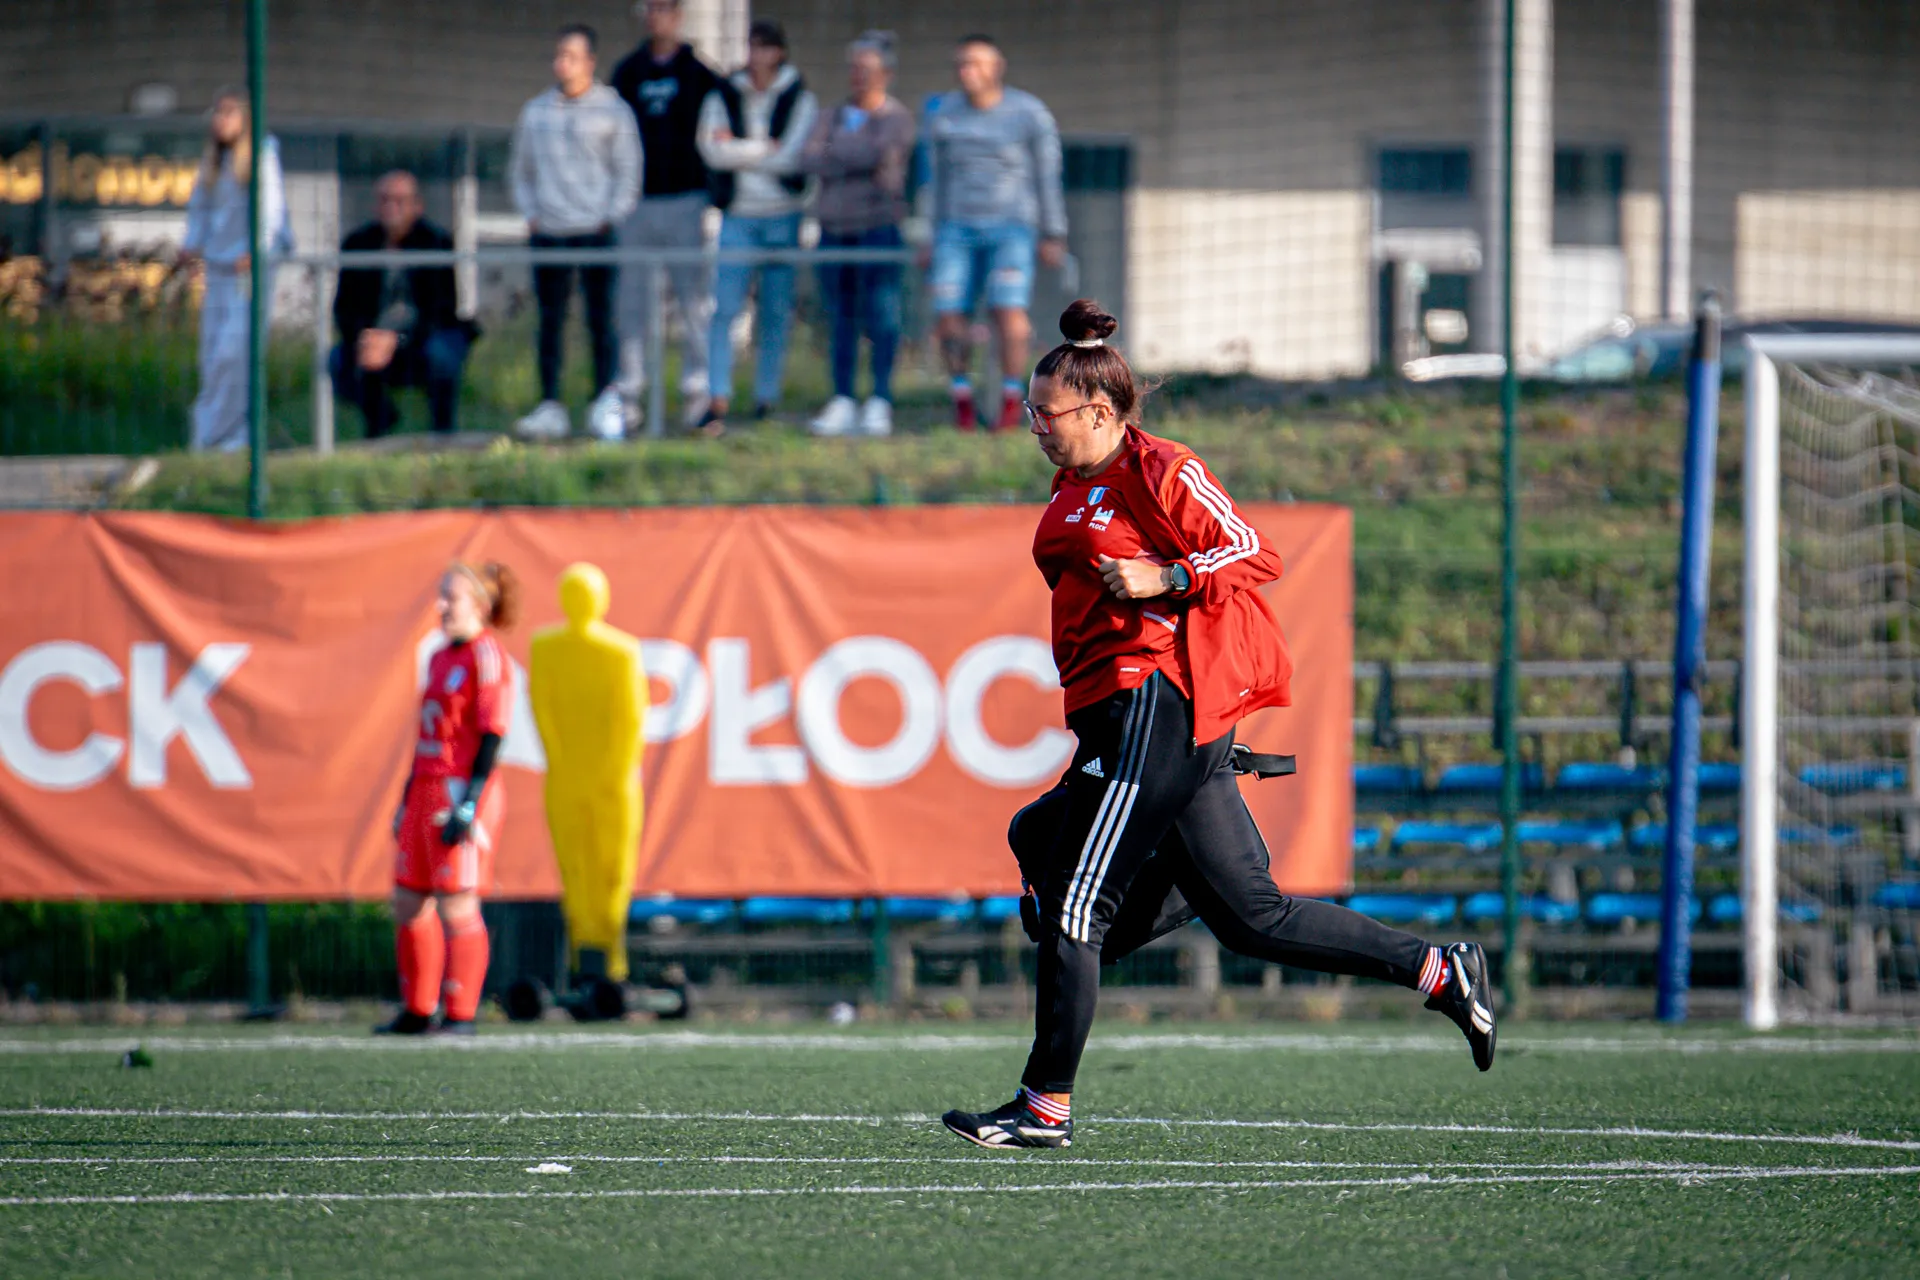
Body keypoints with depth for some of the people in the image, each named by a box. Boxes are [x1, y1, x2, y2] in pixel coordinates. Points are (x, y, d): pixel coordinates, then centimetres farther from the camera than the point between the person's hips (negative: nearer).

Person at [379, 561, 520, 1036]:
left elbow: (491, 734, -14)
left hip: (461, 791, -9)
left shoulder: (486, 656, -9)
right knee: (409, 904, 11)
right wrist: (407, 799, 21)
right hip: (427, 791, 9)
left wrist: (469, 803, -19)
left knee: (456, 907, -8)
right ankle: (417, 1011, 20)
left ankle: (461, 1015, -3)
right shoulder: (440, 658, 18)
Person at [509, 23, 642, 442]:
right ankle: (550, 405, 3)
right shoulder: (535, 112, 13)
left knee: (600, 319, -5)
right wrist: (530, 214, 7)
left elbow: (628, 172, 4)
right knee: (550, 321, 2)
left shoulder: (612, 111, 4)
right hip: (547, 234, 3)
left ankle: (607, 403, -2)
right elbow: (520, 170, 20)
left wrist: (610, 218, -6)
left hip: (595, 231, -3)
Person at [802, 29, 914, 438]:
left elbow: (876, 151, -17)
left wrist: (835, 152, -2)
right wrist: (857, 160, -11)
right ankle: (842, 402, 6)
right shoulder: (833, 117, 16)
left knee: (880, 315, -10)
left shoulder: (897, 118, 1)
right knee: (840, 316, 4)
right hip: (835, 226, 5)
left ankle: (880, 402, -10)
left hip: (879, 224, -5)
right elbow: (810, 159, 0)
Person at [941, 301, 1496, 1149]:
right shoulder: (1074, 490, 20)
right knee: (1248, 914, 7)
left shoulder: (1160, 470, -7)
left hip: (1153, 705, -10)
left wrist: (1162, 579, -18)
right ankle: (1439, 973, 10)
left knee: (1074, 901, -9)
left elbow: (1254, 554, -11)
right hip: (1120, 717, 10)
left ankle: (1046, 1105, -6)